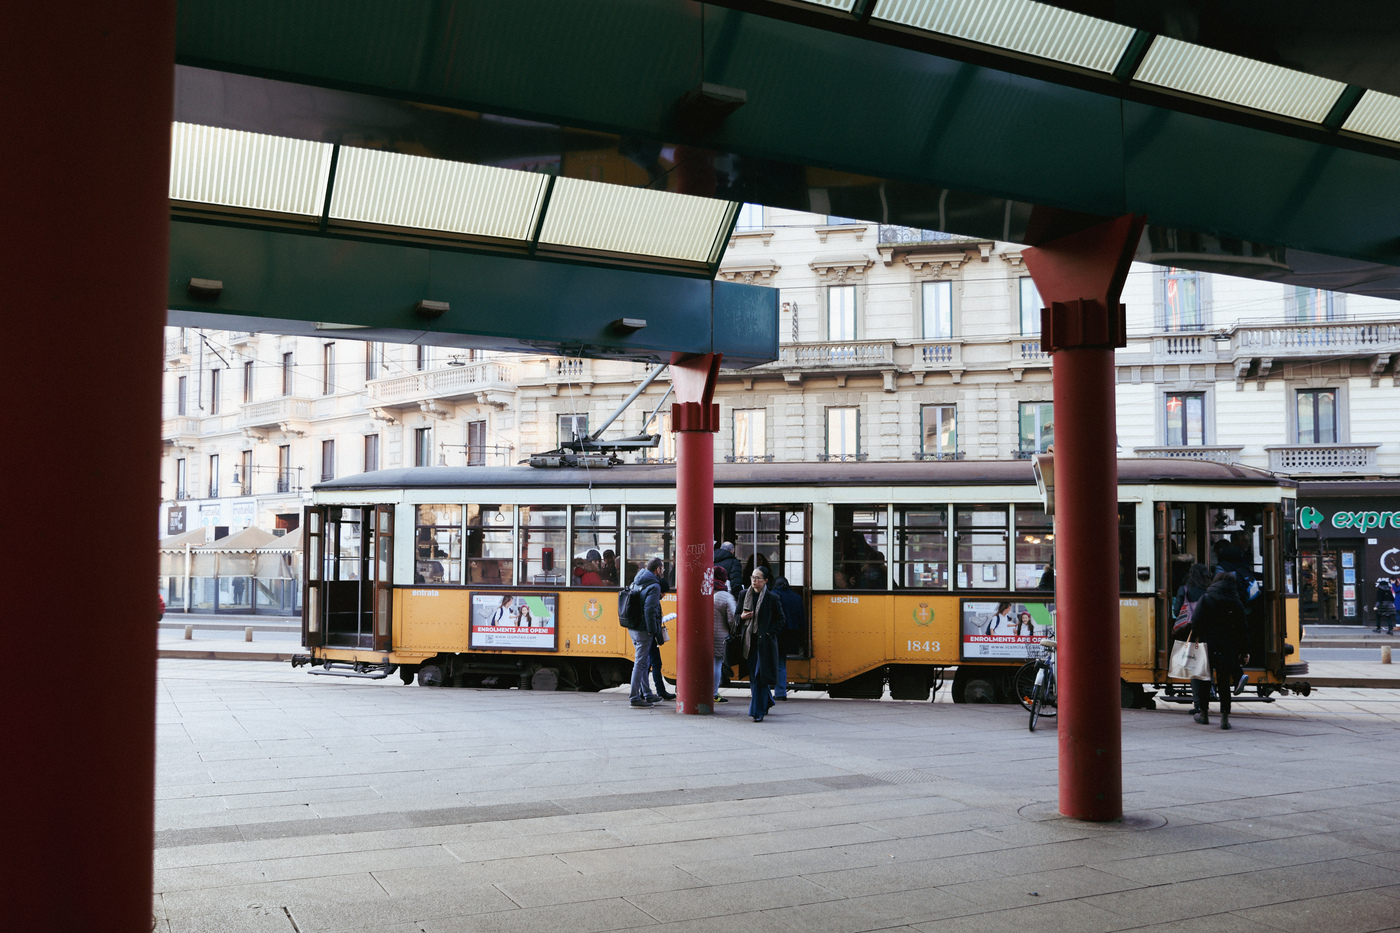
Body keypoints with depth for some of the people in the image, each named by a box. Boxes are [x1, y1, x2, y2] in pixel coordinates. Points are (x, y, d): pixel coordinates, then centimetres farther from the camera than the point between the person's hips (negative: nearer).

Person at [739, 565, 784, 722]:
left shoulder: (772, 598, -4)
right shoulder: (744, 595, 8)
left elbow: (780, 619, 1)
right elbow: (737, 615, 17)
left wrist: (769, 633, -10)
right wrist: (742, 617, -5)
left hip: (765, 641, -5)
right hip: (750, 640, 5)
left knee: (760, 675, -8)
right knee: (752, 675, 8)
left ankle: (758, 711, -4)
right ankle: (767, 701, 31)